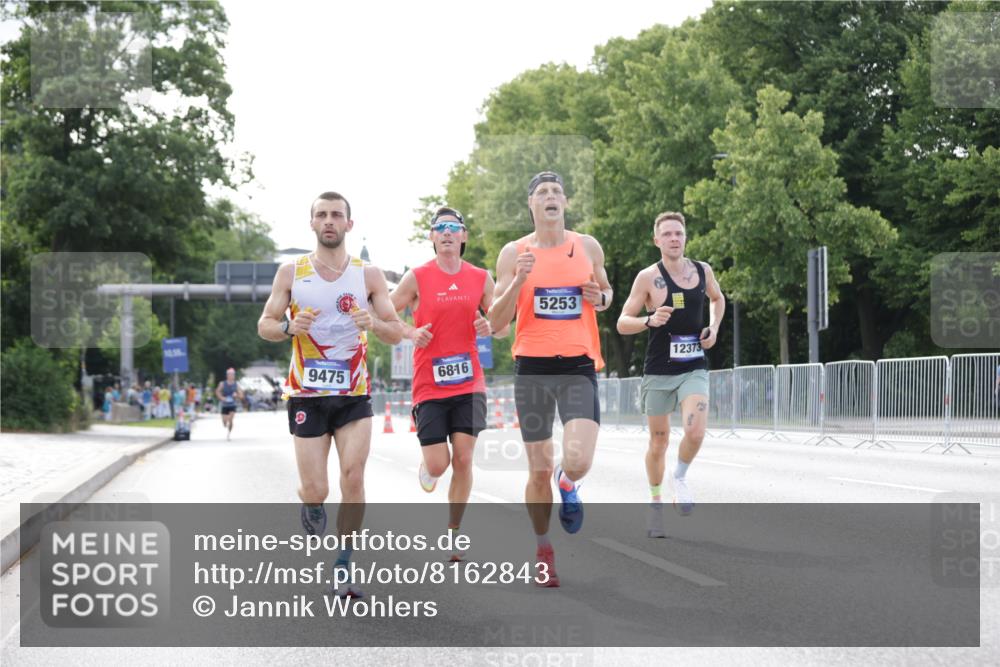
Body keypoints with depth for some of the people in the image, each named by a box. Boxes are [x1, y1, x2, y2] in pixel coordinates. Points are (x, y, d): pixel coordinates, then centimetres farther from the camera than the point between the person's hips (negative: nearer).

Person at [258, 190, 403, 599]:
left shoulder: (368, 275, 3)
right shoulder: (291, 273, 2)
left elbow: (396, 334, 5)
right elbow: (264, 325, 6)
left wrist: (373, 324, -17)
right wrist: (289, 327, -16)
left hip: (354, 395, 1)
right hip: (307, 393, 0)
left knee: (353, 478, -13)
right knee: (316, 490, -4)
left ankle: (343, 569, -1)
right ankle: (310, 504, 35)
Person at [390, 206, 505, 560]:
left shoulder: (481, 278, 6)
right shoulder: (417, 277, -1)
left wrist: (489, 327, -9)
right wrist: (411, 333, -14)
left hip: (469, 383, 2)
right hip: (429, 383, -2)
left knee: (463, 459, -5)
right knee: (438, 465, -6)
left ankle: (453, 532, 10)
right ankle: (427, 463, 33)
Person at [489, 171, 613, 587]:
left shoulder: (588, 247, 6)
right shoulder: (514, 253, 1)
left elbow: (606, 291, 23)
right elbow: (496, 323, -1)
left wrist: (601, 299, -2)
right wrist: (519, 281, -16)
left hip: (578, 367, 0)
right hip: (532, 368, 0)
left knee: (578, 462, -18)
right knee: (538, 471, 5)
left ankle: (567, 484, 20)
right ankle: (543, 553, 25)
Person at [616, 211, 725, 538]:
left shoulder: (703, 271, 4)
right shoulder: (648, 277, -7)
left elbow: (717, 298, 26)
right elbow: (622, 323, -6)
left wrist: (713, 328, 8)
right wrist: (649, 320, -25)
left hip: (694, 368, 2)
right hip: (658, 370, -2)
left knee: (695, 432, -19)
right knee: (659, 440, 8)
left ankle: (680, 477, 10)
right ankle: (656, 502, 27)